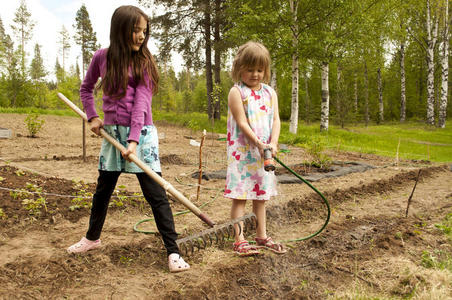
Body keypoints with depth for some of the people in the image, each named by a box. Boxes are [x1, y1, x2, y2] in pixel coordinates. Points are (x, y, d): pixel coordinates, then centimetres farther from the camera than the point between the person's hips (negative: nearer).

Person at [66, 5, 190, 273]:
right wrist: (92, 117, 6)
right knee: (103, 189, 18)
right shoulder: (102, 57, 4)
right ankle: (92, 238, 39)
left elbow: (141, 102, -14)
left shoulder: (144, 61, -4)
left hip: (141, 133, -3)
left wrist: (134, 140, -24)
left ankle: (173, 251, -1)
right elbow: (86, 88, 20)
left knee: (156, 193, -6)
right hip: (111, 131, 4)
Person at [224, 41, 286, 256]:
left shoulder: (270, 93, 10)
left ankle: (262, 236, 25)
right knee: (240, 196, -3)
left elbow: (276, 120, 3)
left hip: (264, 153, 6)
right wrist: (259, 143, -20)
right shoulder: (236, 92, -6)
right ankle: (239, 240, 2)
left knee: (260, 196, 14)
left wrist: (273, 144, -12)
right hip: (242, 152, -5)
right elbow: (242, 122, -13)